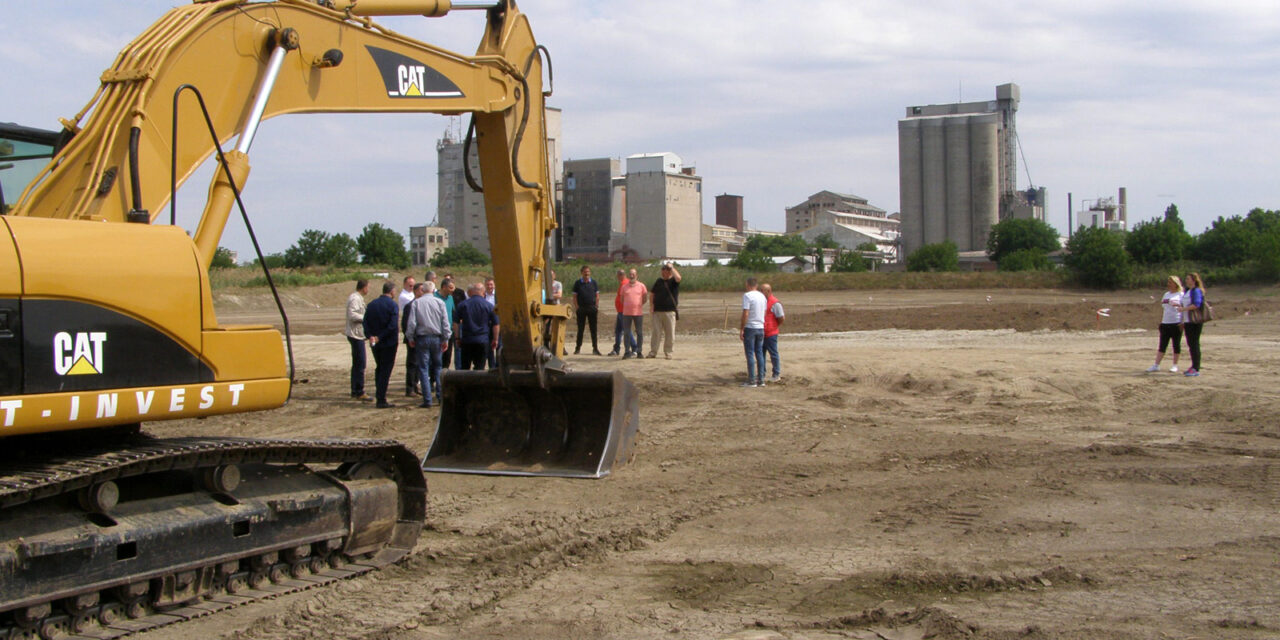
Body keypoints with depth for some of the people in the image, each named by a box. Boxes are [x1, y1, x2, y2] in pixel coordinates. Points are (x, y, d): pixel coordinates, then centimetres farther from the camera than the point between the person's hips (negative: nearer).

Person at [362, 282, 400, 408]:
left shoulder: (371, 305, 6)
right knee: (386, 370, 0)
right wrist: (380, 337, -15)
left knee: (379, 369, 19)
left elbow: (365, 323, -1)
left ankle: (379, 396, 19)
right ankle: (381, 400, -3)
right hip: (389, 343, -5)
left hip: (375, 344, 5)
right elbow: (393, 325, -21)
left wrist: (370, 336, -9)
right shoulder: (392, 305, -11)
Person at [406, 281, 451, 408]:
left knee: (423, 369, 1)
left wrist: (411, 338, 5)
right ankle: (440, 396, 11)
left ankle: (427, 400, -4)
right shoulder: (439, 302, 0)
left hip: (422, 338, -1)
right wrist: (446, 339, 4)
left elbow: (412, 322, -5)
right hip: (437, 337, 1)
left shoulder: (416, 303, -3)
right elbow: (445, 322, -1)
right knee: (438, 367, 14)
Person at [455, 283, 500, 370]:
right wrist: (495, 339, 9)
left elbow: (456, 323, 4)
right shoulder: (489, 306, 0)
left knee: (464, 366, 10)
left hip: (466, 340, 2)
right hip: (483, 341, -1)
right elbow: (495, 324, 1)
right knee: (480, 367, 0)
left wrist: (458, 338, 11)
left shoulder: (463, 305, 4)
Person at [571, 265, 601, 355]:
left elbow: (597, 296, 9)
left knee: (593, 329, 2)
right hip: (581, 308, -1)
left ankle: (595, 348, 5)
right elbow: (574, 296, 4)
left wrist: (597, 307, 0)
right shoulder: (577, 283, 4)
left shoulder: (593, 283, 8)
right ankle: (578, 347, 8)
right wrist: (576, 308, -5)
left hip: (592, 308, 1)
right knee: (580, 329, 3)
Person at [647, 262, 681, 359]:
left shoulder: (673, 281, 2)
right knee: (656, 332, 1)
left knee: (670, 333, 0)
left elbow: (678, 278, -23)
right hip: (657, 311, 3)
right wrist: (651, 305, 4)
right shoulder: (658, 281, 14)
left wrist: (671, 267, -14)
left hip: (670, 311, -3)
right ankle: (653, 352, 4)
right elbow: (652, 295, 19)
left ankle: (668, 352, 9)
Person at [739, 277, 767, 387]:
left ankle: (751, 380, -3)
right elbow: (764, 313, 13)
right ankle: (761, 379, 10)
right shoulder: (762, 296, 9)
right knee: (759, 354, 10)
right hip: (761, 328, 6)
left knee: (750, 354, -3)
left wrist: (741, 329, -13)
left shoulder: (747, 296, -12)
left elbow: (745, 314, -18)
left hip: (750, 328, -6)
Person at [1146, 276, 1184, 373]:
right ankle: (1156, 365, 3)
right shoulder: (1166, 295, 18)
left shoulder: (1181, 295, -2)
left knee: (1176, 345, 2)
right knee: (1162, 345, 4)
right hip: (1165, 323, 6)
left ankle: (1175, 365, 11)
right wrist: (1160, 322, 18)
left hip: (1176, 324, -6)